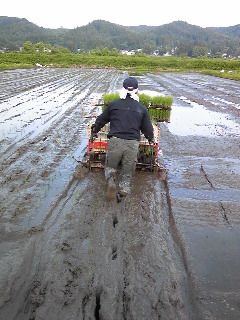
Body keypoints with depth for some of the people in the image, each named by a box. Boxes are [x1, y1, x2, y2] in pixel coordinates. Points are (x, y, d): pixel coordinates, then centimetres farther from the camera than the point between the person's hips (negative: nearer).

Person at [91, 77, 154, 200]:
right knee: (127, 171, 14)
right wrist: (150, 138, 39)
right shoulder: (142, 108, 11)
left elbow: (101, 119, 21)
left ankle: (111, 183, -10)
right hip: (133, 143, 1)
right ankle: (123, 191, 6)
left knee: (110, 166, 15)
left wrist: (95, 130, 40)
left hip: (115, 140, 0)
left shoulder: (114, 104, 9)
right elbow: (147, 128, 18)